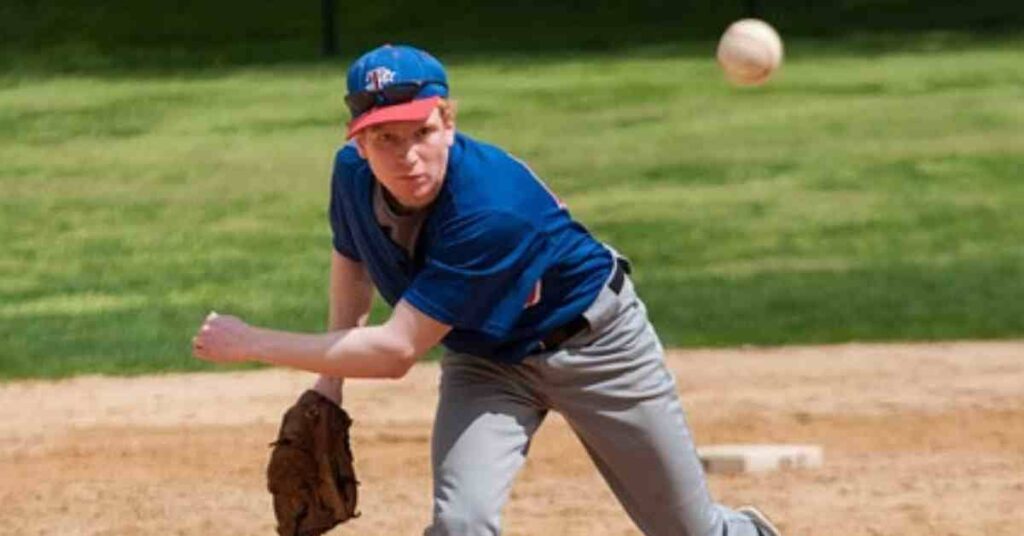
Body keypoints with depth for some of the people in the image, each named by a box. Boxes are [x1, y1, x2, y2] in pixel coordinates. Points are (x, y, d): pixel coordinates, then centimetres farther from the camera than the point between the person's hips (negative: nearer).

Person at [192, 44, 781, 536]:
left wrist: (254, 343, -35)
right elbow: (352, 261, 5)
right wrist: (331, 379, -3)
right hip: (484, 356, 4)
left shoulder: (490, 208, -41)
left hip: (592, 344, -4)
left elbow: (395, 352, -40)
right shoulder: (354, 176, -21)